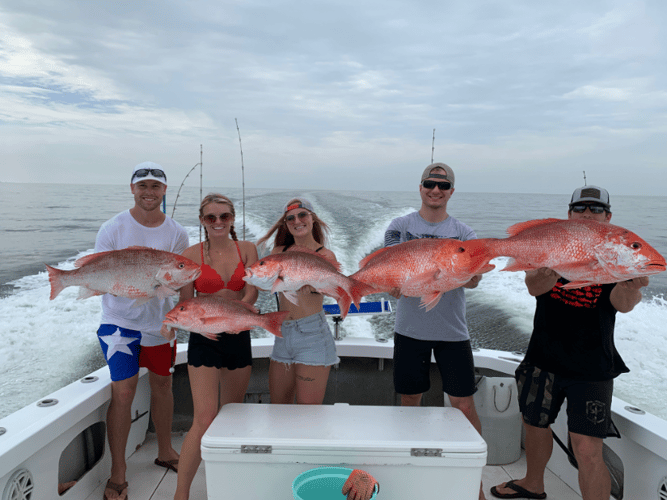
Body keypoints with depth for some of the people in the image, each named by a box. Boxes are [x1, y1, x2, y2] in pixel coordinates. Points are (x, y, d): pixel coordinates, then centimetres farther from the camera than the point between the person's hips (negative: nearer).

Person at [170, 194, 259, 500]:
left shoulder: (247, 250, 3)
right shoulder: (192, 254, -5)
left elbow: (252, 292, -7)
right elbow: (185, 302, -1)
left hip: (238, 337, 3)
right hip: (205, 340, -3)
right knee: (205, 420, -11)